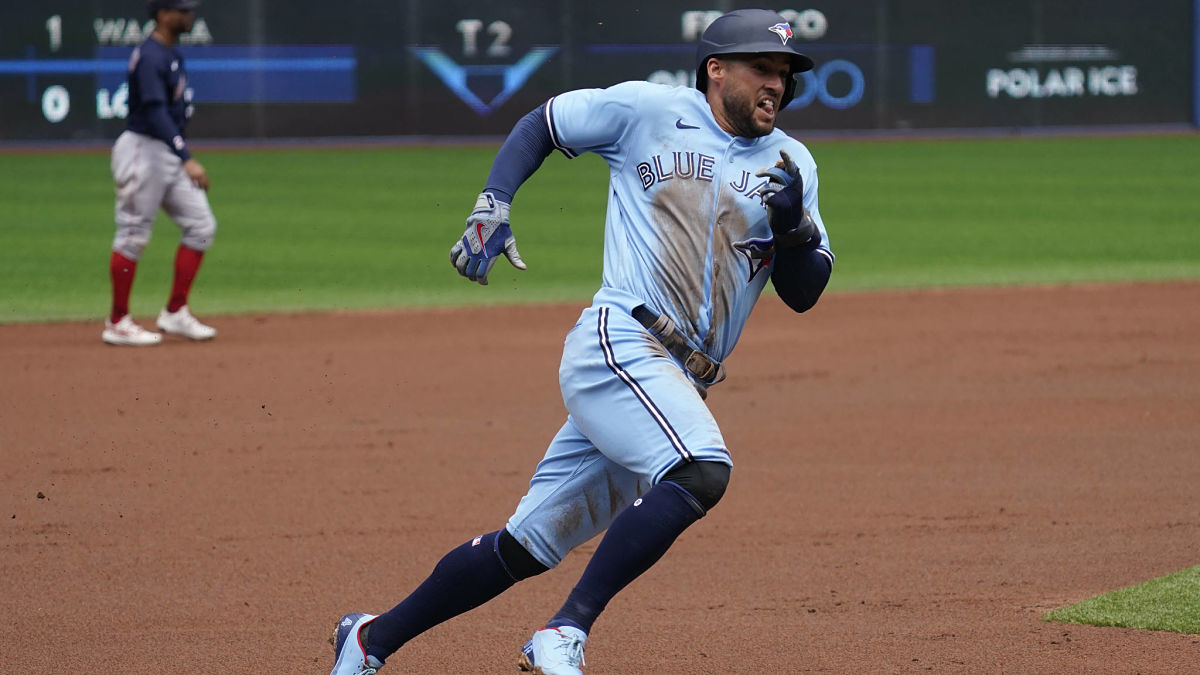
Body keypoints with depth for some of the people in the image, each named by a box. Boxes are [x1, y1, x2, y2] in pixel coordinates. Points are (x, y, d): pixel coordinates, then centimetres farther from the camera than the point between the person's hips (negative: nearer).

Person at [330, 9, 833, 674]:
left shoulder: (792, 165, 14)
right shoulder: (648, 110, 2)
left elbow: (803, 293, 12)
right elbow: (541, 123, 15)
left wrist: (795, 224, -8)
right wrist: (490, 208, 1)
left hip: (677, 384, 6)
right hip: (618, 344, -6)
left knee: (529, 546, 8)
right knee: (700, 470, -32)